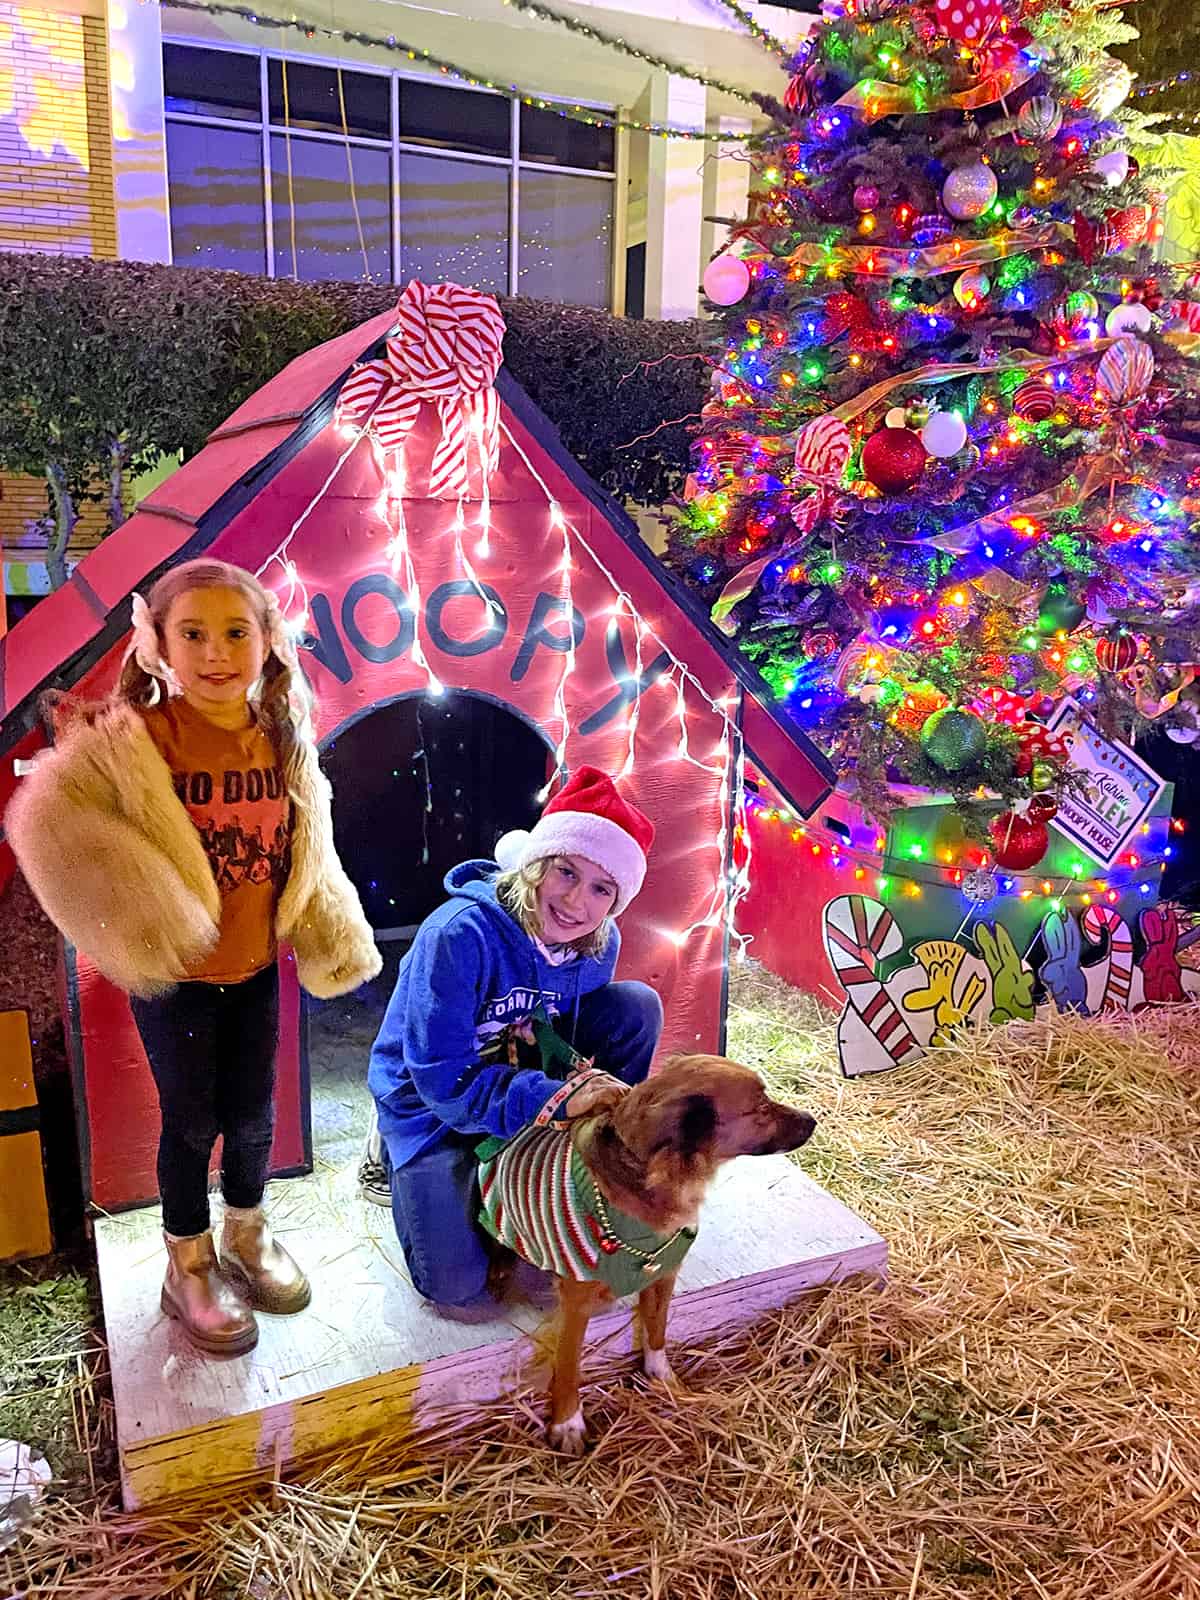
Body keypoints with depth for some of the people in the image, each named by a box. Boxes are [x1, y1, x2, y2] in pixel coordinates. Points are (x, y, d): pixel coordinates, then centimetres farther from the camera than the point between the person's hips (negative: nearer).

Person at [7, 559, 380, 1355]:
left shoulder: (284, 737, -5)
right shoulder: (135, 739, -19)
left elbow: (309, 851, 5)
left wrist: (332, 938, 9)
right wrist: (125, 912, -41)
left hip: (255, 967, 4)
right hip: (172, 972, -4)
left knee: (253, 1113, 17)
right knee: (192, 1120, 12)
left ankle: (246, 1236, 44)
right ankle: (189, 1267, 36)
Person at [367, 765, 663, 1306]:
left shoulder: (599, 943, -13)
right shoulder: (460, 934, -32)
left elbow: (566, 1042, 1)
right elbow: (443, 1080, -31)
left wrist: (587, 1081, -24)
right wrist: (557, 1098, -41)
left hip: (525, 1075, 4)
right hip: (430, 1105, -4)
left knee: (637, 1004, -16)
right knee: (454, 1283, -15)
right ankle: (399, 1160, 14)